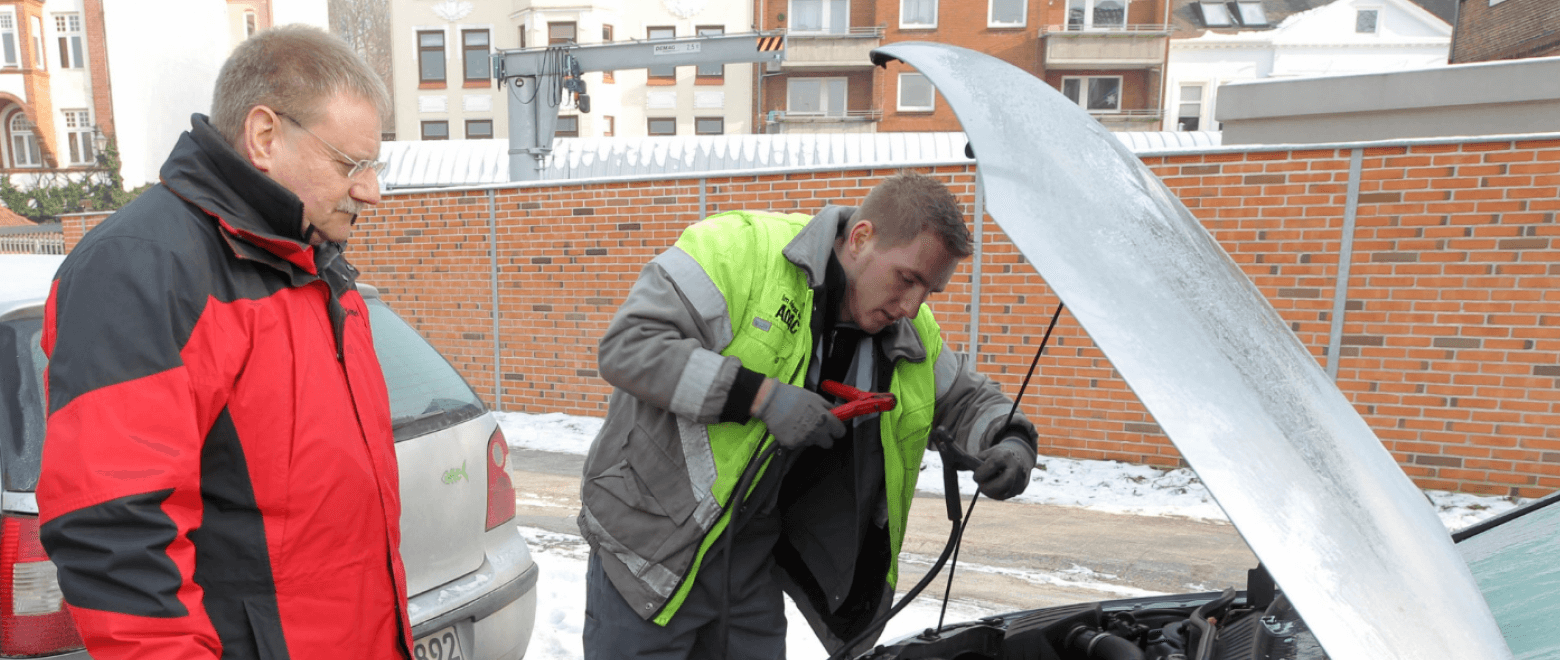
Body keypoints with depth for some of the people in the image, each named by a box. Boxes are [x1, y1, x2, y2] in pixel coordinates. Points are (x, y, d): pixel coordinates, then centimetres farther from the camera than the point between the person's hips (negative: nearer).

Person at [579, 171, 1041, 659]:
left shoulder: (913, 333, 1)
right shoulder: (738, 247, -20)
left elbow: (965, 396, 17)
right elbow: (626, 345, -24)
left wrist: (1011, 441, -6)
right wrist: (761, 396, -29)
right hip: (650, 541, -5)